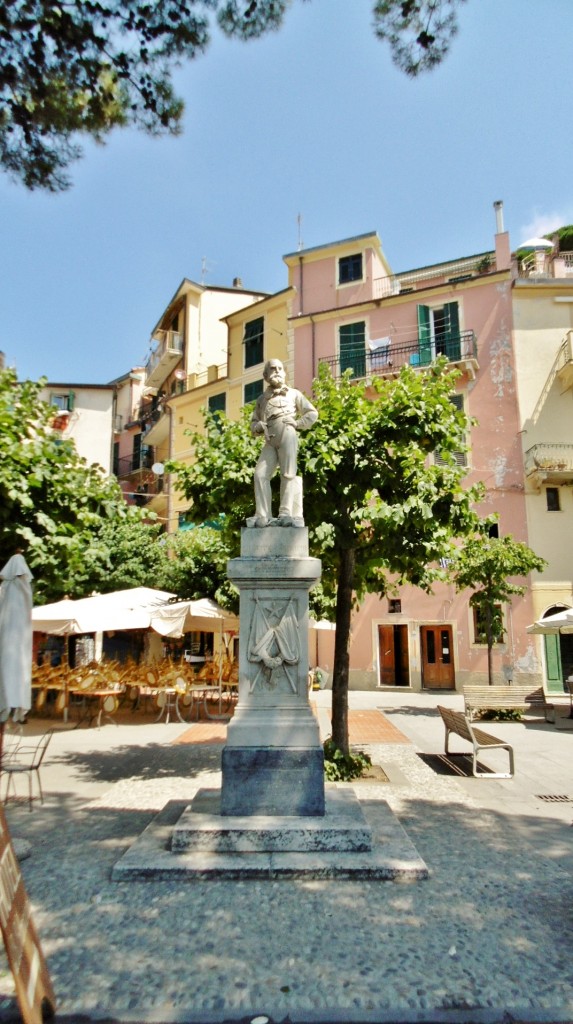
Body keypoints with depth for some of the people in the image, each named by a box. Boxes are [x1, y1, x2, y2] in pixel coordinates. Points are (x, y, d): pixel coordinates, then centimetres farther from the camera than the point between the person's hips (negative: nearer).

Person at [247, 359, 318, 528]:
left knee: (288, 474, -9)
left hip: (287, 435, -3)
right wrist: (258, 426, 0)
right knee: (260, 474, -11)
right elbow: (253, 422, 24)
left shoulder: (293, 394, 16)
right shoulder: (262, 398, 23)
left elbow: (312, 413, 14)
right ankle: (263, 516, -11)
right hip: (270, 441, 3)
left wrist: (297, 423, 1)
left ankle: (286, 514, -9)